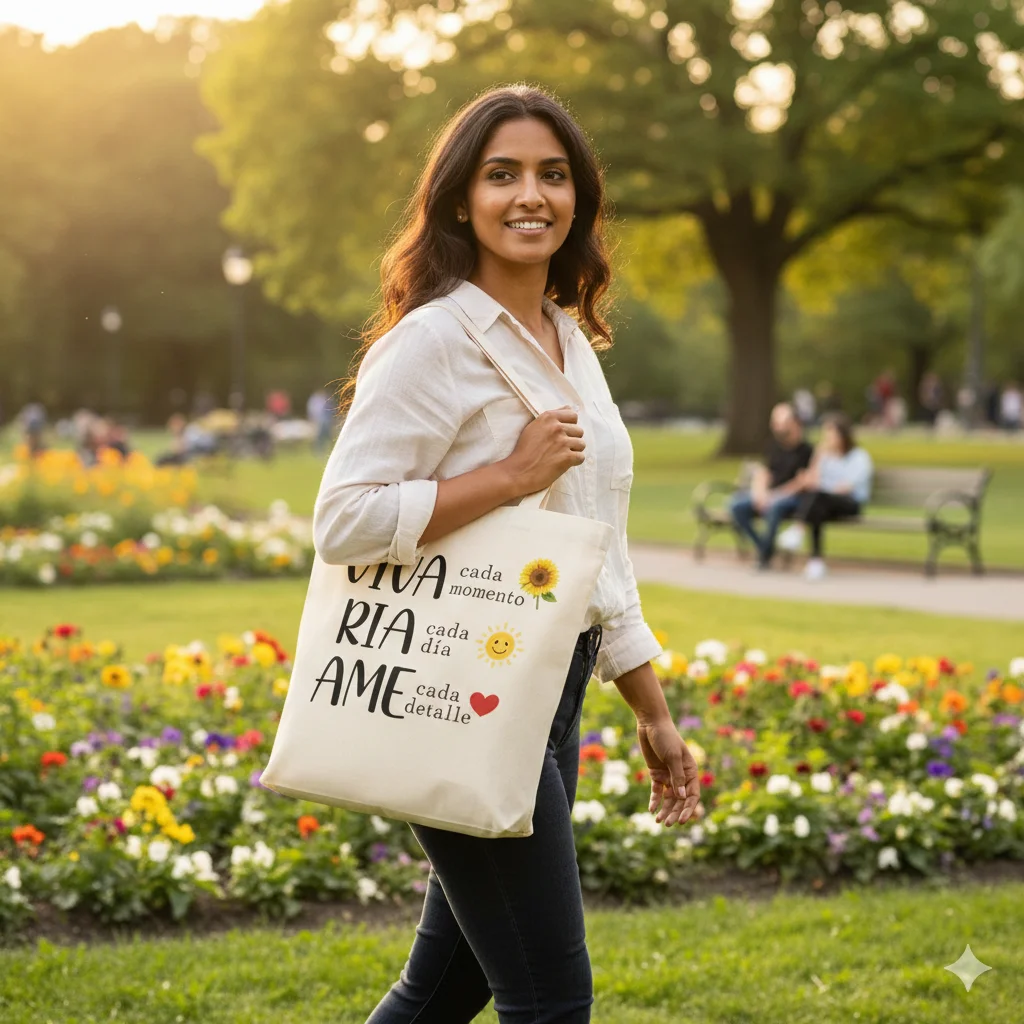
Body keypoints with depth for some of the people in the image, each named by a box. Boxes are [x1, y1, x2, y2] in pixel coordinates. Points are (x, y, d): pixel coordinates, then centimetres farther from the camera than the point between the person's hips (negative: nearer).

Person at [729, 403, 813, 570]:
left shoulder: (805, 449, -3)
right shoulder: (773, 446, 16)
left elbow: (801, 482, -10)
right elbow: (763, 473, 12)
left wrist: (775, 495, -17)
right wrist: (760, 493, -8)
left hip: (791, 495, -6)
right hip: (768, 494, 6)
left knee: (774, 506, -40)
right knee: (736, 505, -20)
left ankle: (765, 556, -25)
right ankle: (762, 548, -14)